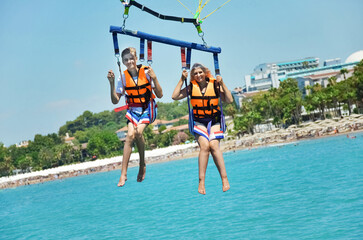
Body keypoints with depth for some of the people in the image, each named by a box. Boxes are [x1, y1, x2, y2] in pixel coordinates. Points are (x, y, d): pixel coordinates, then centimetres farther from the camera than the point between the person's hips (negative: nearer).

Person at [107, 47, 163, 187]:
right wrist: (112, 83, -14)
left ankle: (142, 165, -5)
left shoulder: (146, 72, -7)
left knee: (138, 131, -28)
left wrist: (154, 78, -22)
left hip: (147, 108, -2)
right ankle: (123, 173, -21)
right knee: (130, 135, -22)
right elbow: (115, 101, -3)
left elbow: (160, 95, -9)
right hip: (133, 110, 2)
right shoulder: (123, 77, -2)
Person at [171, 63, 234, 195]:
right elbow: (175, 96, -3)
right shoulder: (191, 87, 4)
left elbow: (229, 100, -7)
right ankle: (201, 181, -20)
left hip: (214, 120, -1)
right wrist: (182, 80, -6)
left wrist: (222, 84, -16)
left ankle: (224, 178, -18)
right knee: (204, 145, -22)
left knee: (214, 145, -22)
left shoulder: (215, 85, -1)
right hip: (199, 121, 1)